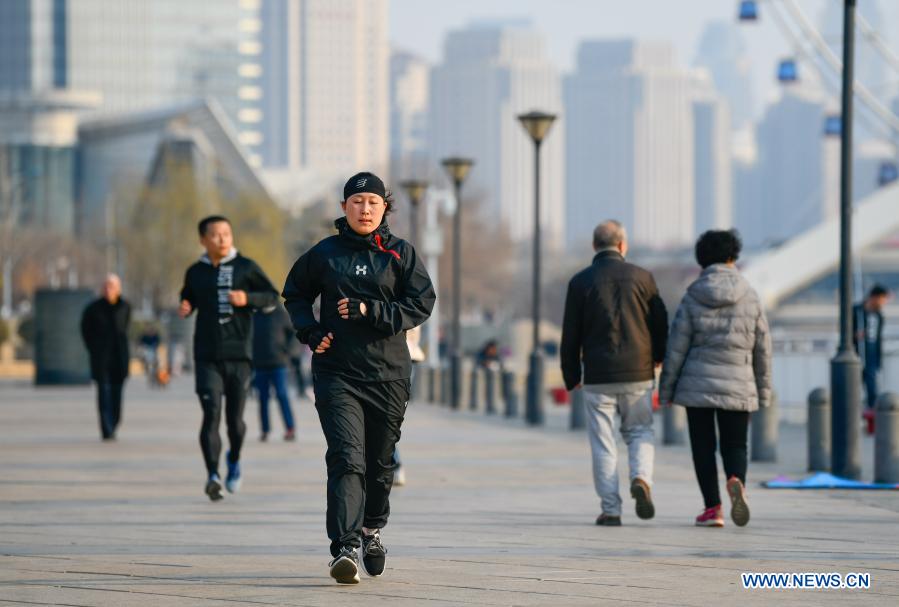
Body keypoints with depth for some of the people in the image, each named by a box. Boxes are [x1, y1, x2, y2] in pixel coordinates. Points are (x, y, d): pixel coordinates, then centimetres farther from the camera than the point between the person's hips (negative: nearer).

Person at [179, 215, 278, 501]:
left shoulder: (245, 267, 2)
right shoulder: (195, 272, 8)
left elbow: (272, 296, 3)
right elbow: (188, 299, 23)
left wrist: (248, 298, -15)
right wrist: (184, 308, 0)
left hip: (238, 355, 0)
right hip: (207, 357, 0)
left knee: (235, 418, 6)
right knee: (211, 414, -15)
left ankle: (234, 461, 36)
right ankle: (213, 476, -18)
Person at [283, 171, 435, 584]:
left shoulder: (401, 254, 4)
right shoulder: (324, 253, 5)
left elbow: (422, 303, -4)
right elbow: (295, 294, 18)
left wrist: (370, 311, -16)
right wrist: (310, 331, 0)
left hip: (388, 374, 1)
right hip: (336, 372, -1)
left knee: (380, 462, 12)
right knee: (346, 458, -16)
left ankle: (372, 527, 38)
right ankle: (346, 547, -23)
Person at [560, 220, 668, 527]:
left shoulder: (581, 282, -1)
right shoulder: (641, 277, 0)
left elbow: (570, 336, 0)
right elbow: (661, 324, 6)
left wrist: (571, 376, 10)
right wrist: (656, 358, 24)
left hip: (598, 377, -1)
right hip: (638, 374, 1)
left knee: (603, 443, 4)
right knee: (640, 432, 15)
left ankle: (611, 509, 1)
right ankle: (641, 478, -11)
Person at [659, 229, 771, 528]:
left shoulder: (692, 297, -3)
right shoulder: (750, 297, 0)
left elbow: (677, 347, -3)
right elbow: (762, 349, 3)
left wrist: (666, 389, 4)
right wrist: (764, 391, 12)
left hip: (698, 386, -1)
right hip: (738, 387, 1)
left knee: (703, 447, 8)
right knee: (734, 445, 9)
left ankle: (712, 507, 1)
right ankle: (736, 481, -22)